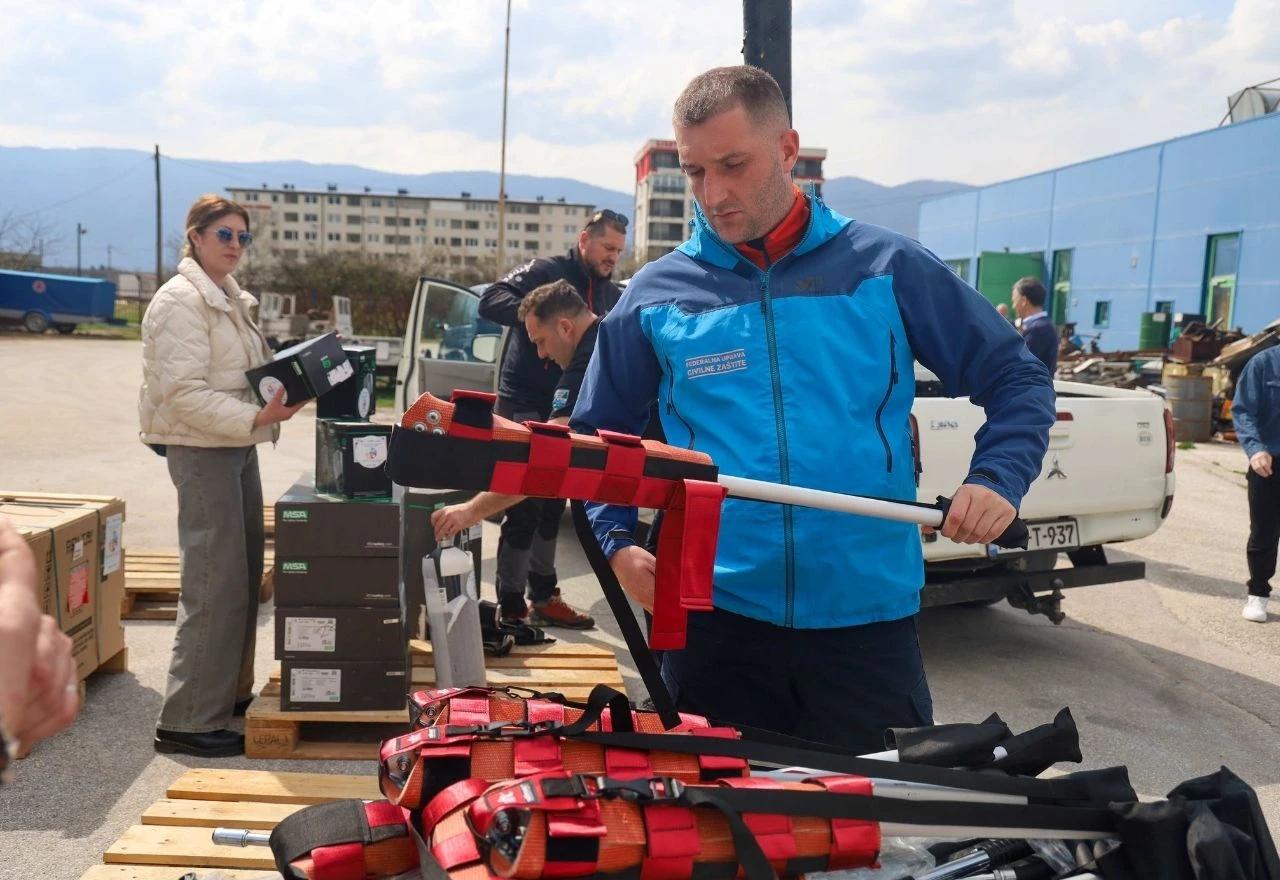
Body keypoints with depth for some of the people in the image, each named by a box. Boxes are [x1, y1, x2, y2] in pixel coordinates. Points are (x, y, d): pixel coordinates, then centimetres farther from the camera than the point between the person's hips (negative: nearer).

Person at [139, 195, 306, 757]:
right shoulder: (182, 301, -13)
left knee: (245, 576, 15)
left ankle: (230, 694, 28)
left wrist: (283, 393, 6)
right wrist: (256, 417, -28)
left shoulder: (231, 299, 16)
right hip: (202, 451, -10)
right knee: (215, 586, -8)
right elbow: (184, 392, -21)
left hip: (238, 446, 10)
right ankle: (188, 721, 0)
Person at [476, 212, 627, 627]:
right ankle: (510, 608, 1)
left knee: (551, 507, 15)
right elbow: (490, 301, -20)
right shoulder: (547, 273, -9)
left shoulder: (613, 295, 11)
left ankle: (543, 598, 26)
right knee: (525, 508, -7)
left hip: (566, 412, 7)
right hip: (524, 408, -7)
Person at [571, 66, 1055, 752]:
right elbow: (597, 437, 11)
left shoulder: (887, 267, 0)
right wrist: (615, 540, -4)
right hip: (714, 616, 1)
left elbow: (1017, 381, 6)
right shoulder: (655, 296, 3)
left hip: (868, 614, 0)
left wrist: (996, 479, -11)